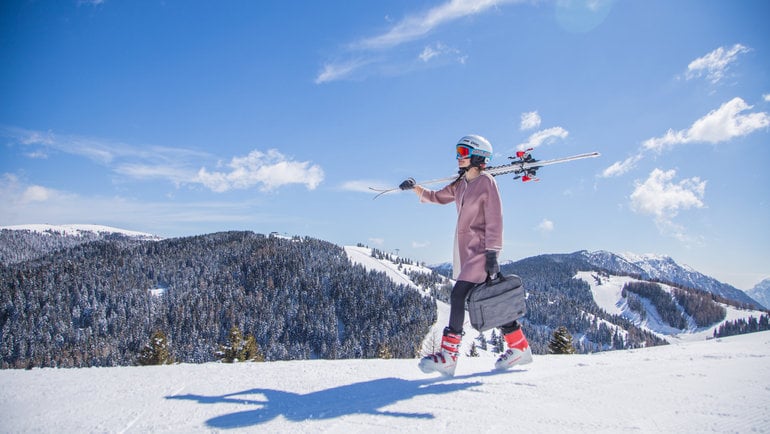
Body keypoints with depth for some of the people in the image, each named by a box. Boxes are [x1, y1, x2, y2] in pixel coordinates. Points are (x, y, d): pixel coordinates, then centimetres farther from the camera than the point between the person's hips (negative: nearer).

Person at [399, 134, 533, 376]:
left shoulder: (486, 182, -8)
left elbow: (494, 219, -14)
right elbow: (437, 197, 26)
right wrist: (416, 188, 10)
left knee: (458, 295, -16)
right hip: (466, 251, 8)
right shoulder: (460, 185, 15)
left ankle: (448, 356, -14)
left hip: (480, 250, -8)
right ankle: (519, 347, 21)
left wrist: (492, 253, -19)